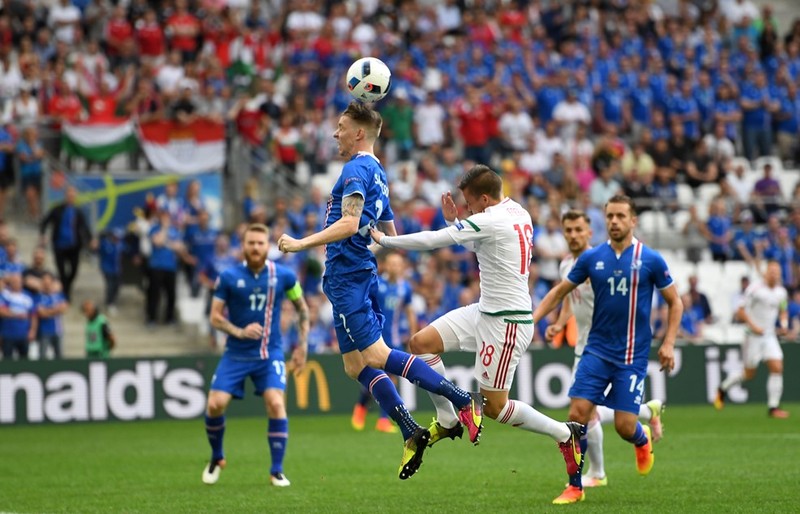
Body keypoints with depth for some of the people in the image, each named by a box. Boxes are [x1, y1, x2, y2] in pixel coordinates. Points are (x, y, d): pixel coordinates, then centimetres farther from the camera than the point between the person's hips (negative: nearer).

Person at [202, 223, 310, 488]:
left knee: (276, 404, -20)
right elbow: (215, 316, -2)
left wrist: (302, 345, 6)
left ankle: (277, 471, -7)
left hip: (270, 354, 0)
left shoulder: (284, 276, -3)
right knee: (215, 404, -12)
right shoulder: (228, 277, -6)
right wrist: (239, 332, -20)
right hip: (236, 354, 0)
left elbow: (302, 308, 11)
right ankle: (216, 459, 16)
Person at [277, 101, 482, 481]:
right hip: (361, 274, 10)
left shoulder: (356, 169, -10)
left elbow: (349, 224, -24)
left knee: (375, 356, -14)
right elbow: (391, 238, 26)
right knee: (356, 366, 10)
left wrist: (302, 244, -23)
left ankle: (463, 400, -20)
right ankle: (411, 434, 5)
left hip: (348, 275, -10)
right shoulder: (378, 175, 20)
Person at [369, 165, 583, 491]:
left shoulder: (490, 221, -21)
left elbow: (433, 241, -20)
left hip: (505, 322, -10)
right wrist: (453, 221, 11)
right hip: (485, 311, 10)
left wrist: (384, 240, -8)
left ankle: (565, 434, 14)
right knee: (421, 343, 2)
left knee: (494, 407, -2)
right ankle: (447, 421, 12)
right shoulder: (518, 213, 8)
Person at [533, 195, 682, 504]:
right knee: (578, 413, -10)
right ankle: (575, 486, 3)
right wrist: (531, 321, 0)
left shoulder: (650, 260, -5)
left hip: (632, 356, -2)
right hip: (597, 349, 2)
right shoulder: (592, 258, 1)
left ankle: (643, 439, 33)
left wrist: (668, 344, -6)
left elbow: (674, 302, 4)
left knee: (624, 426, -6)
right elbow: (559, 292, 11)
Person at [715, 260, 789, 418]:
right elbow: (741, 312, -10)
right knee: (749, 374, 2)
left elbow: (783, 311, 23)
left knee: (777, 368, -10)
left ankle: (773, 407, -5)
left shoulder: (781, 292, 7)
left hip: (770, 336, 5)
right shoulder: (754, 289, -12)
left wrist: (784, 324, 4)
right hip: (754, 336, -5)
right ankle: (723, 389, 27)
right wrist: (753, 326, -19)